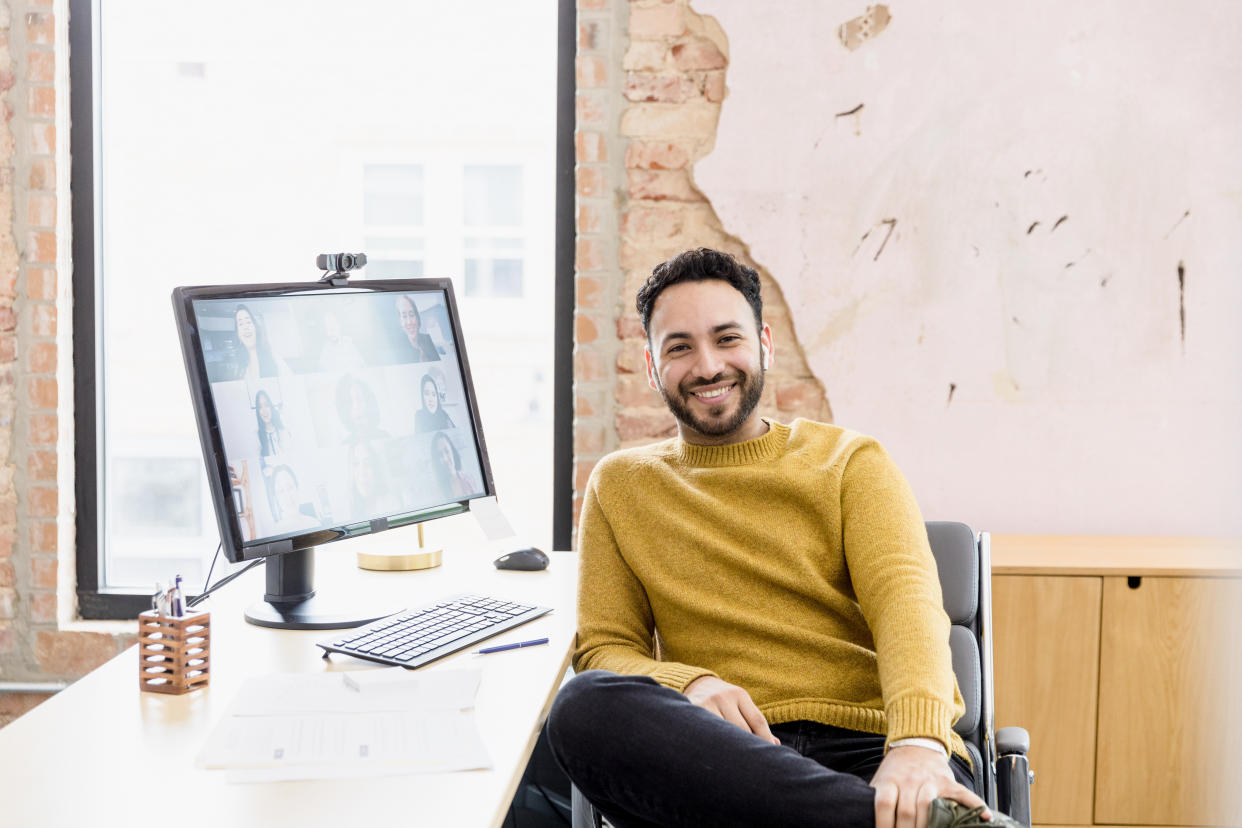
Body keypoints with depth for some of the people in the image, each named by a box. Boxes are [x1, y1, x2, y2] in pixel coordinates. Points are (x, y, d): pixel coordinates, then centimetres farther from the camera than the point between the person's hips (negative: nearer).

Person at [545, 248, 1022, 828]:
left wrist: (917, 742, -25)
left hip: (868, 746, -4)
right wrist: (687, 684, -12)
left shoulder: (851, 462, 14)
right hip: (717, 755, 5)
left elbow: (906, 598, -4)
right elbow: (605, 649, 13)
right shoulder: (620, 486, 19)